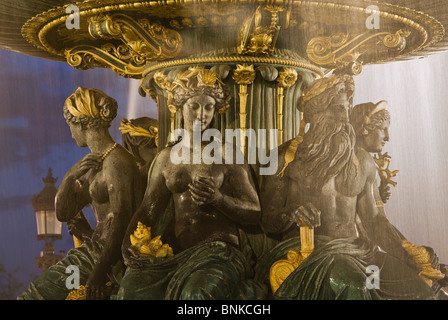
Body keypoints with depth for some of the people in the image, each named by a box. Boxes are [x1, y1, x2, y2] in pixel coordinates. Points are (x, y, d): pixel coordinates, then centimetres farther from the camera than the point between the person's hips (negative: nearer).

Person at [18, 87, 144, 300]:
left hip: (114, 254, -8)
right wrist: (70, 177, -8)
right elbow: (64, 213, 9)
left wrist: (100, 271, -23)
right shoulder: (93, 162, 10)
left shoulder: (116, 162, -19)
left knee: (36, 294, -5)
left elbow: (121, 220, -22)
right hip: (97, 245, 8)